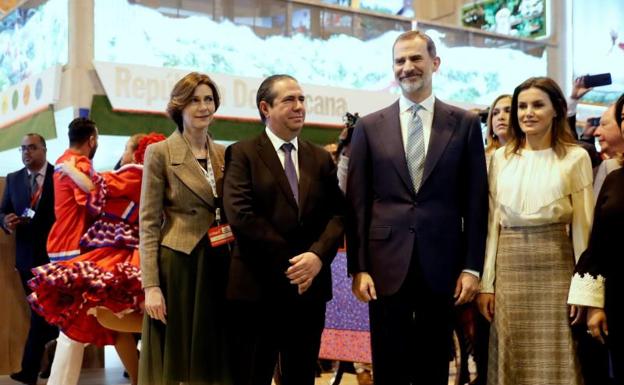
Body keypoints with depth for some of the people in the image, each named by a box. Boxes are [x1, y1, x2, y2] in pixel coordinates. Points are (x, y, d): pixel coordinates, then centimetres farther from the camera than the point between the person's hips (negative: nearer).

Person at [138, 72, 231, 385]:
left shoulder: (224, 154, 11)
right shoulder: (160, 153, -3)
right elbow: (148, 222, -7)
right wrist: (151, 285, -14)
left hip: (218, 268, 5)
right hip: (177, 266, -5)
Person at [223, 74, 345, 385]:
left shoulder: (322, 159, 14)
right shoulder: (242, 154, -1)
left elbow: (337, 214, 4)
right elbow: (240, 215, -13)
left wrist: (317, 255, -15)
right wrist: (291, 262, -13)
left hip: (309, 288, 4)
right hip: (258, 287, -4)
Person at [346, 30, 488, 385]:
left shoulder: (465, 124, 4)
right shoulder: (369, 127, 5)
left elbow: (476, 201, 3)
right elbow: (357, 204, 3)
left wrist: (472, 266, -2)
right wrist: (358, 268, -3)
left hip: (442, 266, 0)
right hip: (387, 265, 0)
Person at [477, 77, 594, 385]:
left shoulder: (575, 157, -1)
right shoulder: (501, 157, 7)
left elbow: (582, 226, -1)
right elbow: (493, 223, 8)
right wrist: (486, 282, 4)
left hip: (555, 267, -2)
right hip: (509, 269, 3)